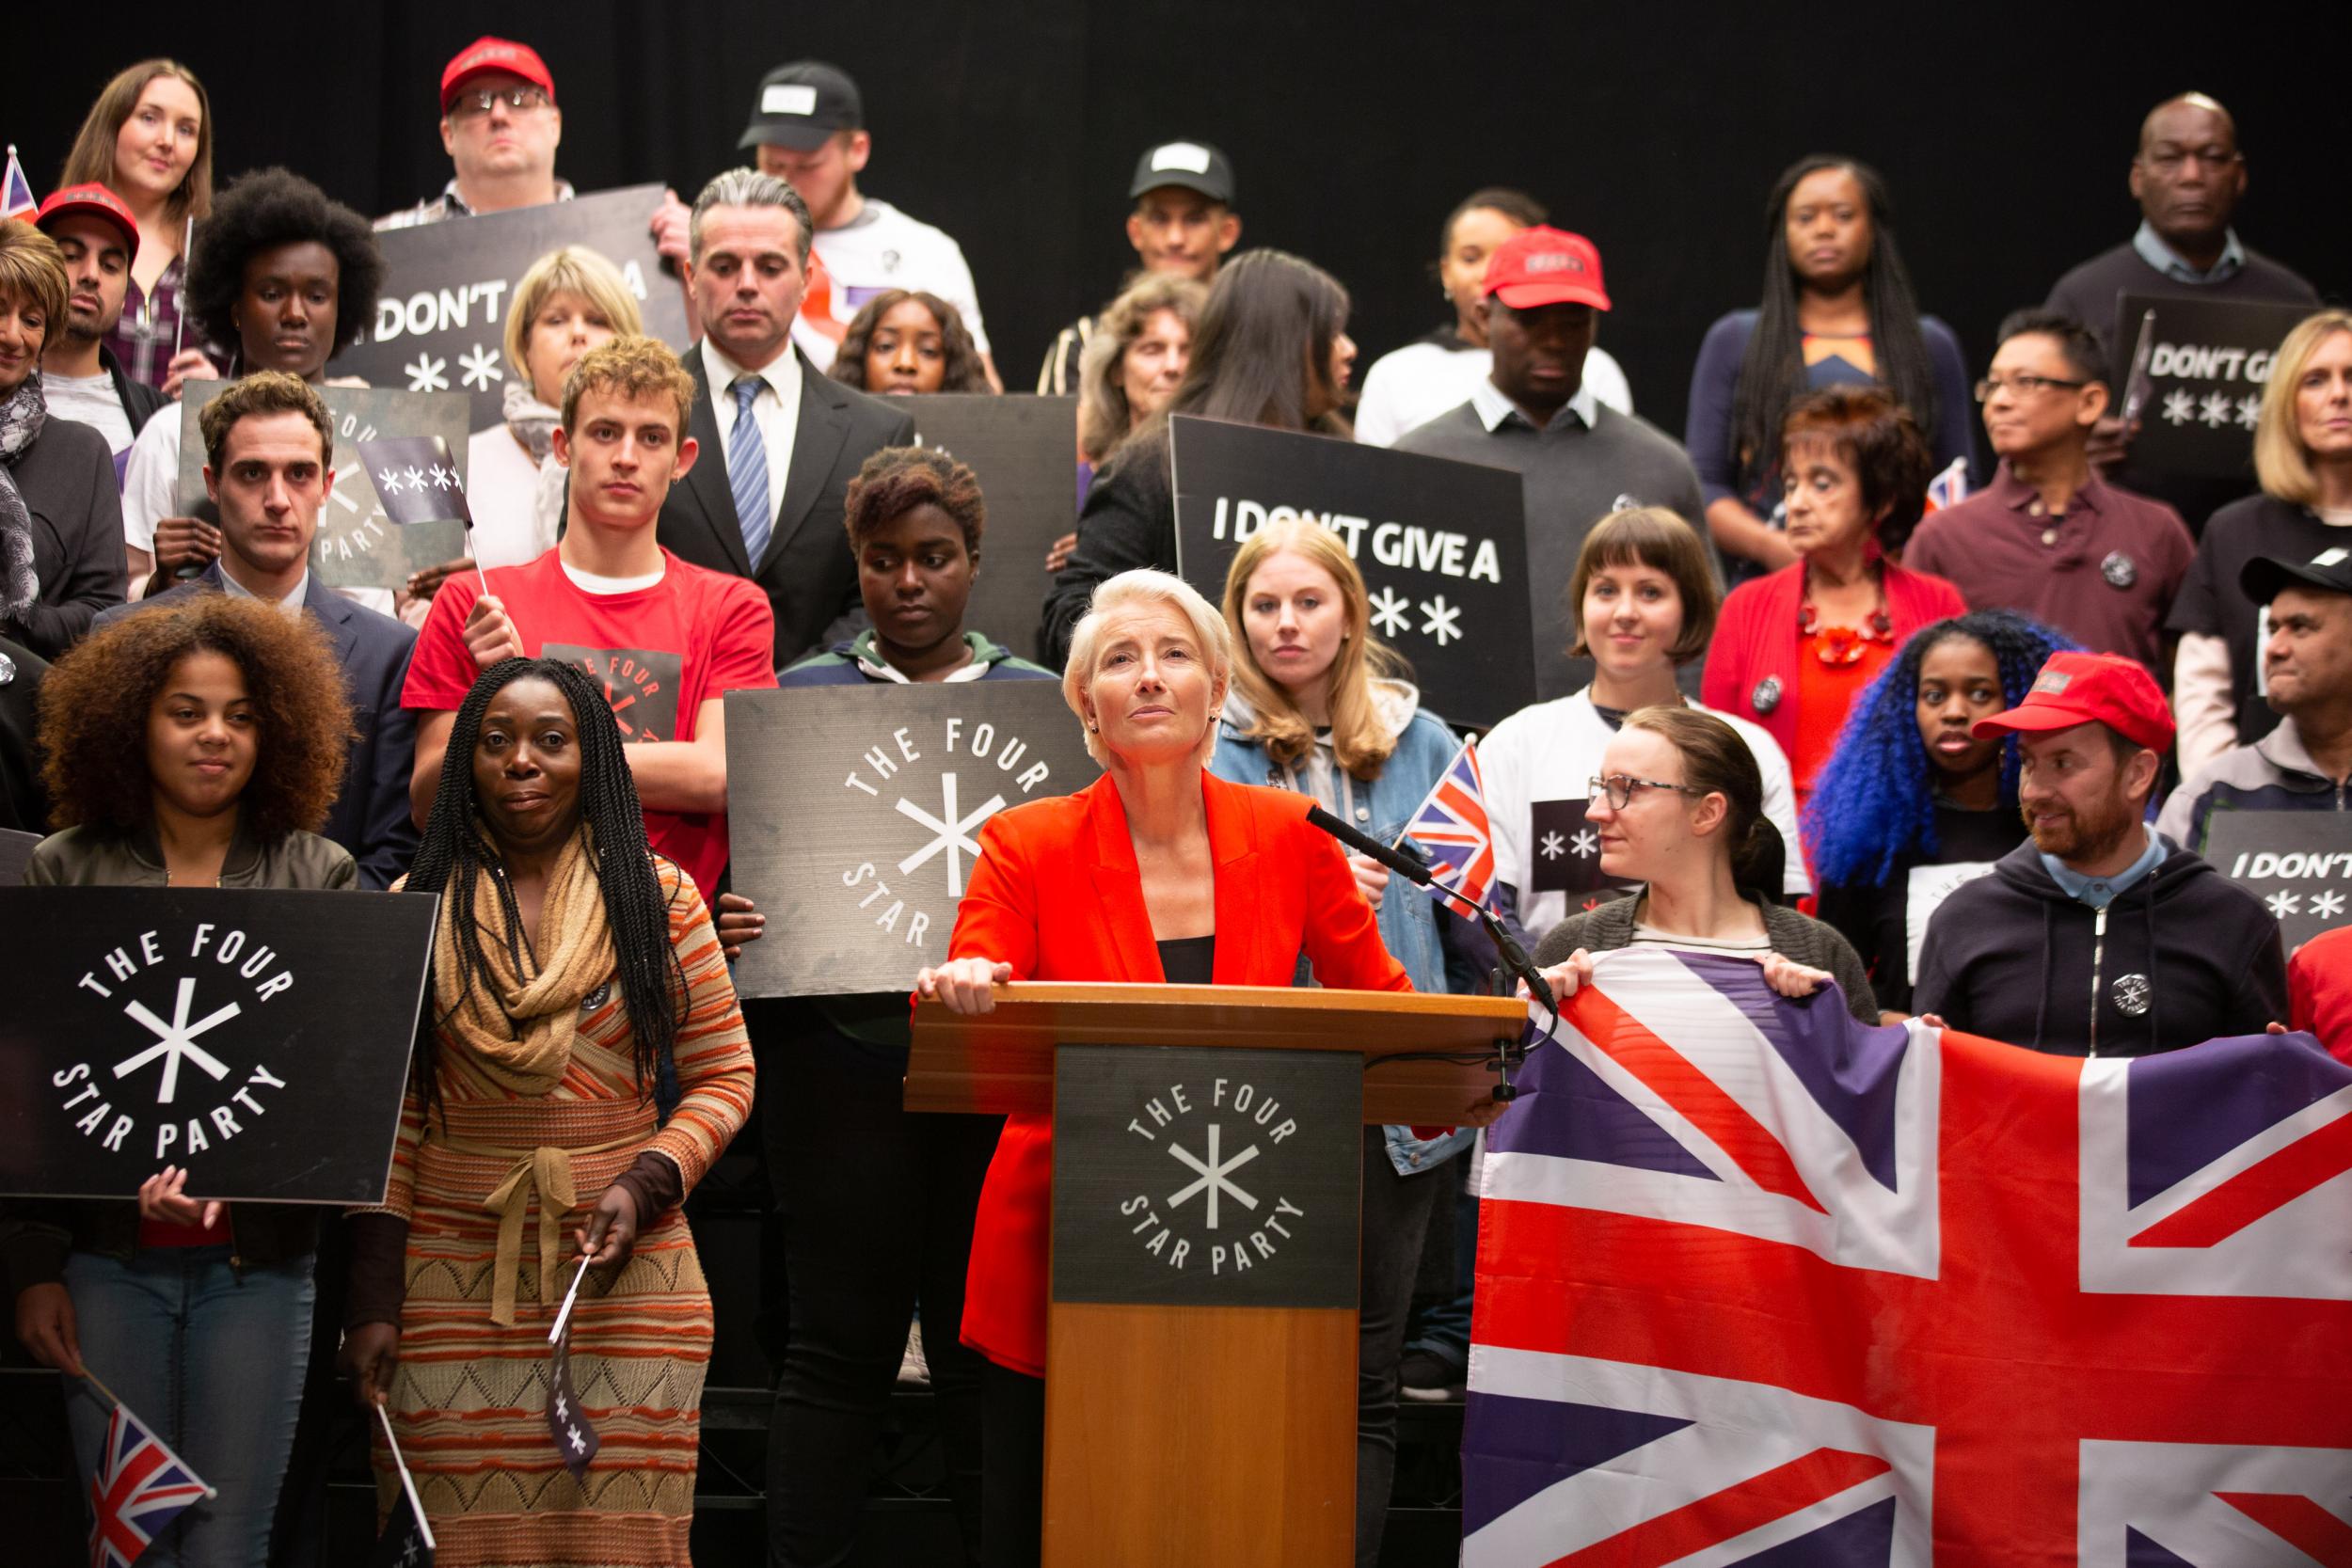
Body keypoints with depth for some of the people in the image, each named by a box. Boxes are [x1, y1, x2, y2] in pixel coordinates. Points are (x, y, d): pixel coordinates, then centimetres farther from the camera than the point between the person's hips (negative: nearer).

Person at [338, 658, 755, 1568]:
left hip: (624, 1279, 0)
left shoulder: (658, 897, 6)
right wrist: (373, 1301, 2)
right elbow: (388, 1117, 7)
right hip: (455, 1281, 1)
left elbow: (723, 1076, 8)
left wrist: (644, 1185, -10)